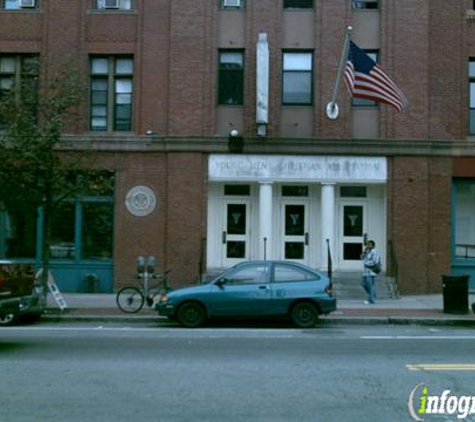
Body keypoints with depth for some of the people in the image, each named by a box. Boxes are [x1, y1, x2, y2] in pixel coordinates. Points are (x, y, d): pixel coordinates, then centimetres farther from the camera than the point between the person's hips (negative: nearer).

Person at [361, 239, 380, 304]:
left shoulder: (374, 252, -14)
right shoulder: (368, 252, 16)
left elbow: (375, 262, -25)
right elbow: (362, 258, 12)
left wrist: (367, 263, -14)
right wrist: (365, 251, -2)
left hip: (371, 272, -10)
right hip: (366, 272, 10)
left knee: (370, 286, -6)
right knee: (363, 283, 15)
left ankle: (371, 300, -2)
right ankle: (373, 295, 26)